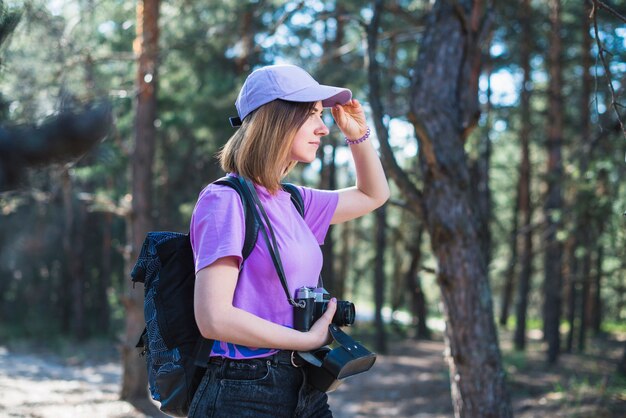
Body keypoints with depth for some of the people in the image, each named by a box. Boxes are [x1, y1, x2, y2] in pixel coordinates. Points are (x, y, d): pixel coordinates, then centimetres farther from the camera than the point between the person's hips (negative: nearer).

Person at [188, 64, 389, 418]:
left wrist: (358, 134, 13)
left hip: (304, 388, 8)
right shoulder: (226, 200, -14)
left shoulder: (291, 202, 9)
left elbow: (373, 195, 27)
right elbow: (214, 318, -22)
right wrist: (310, 339, -13)